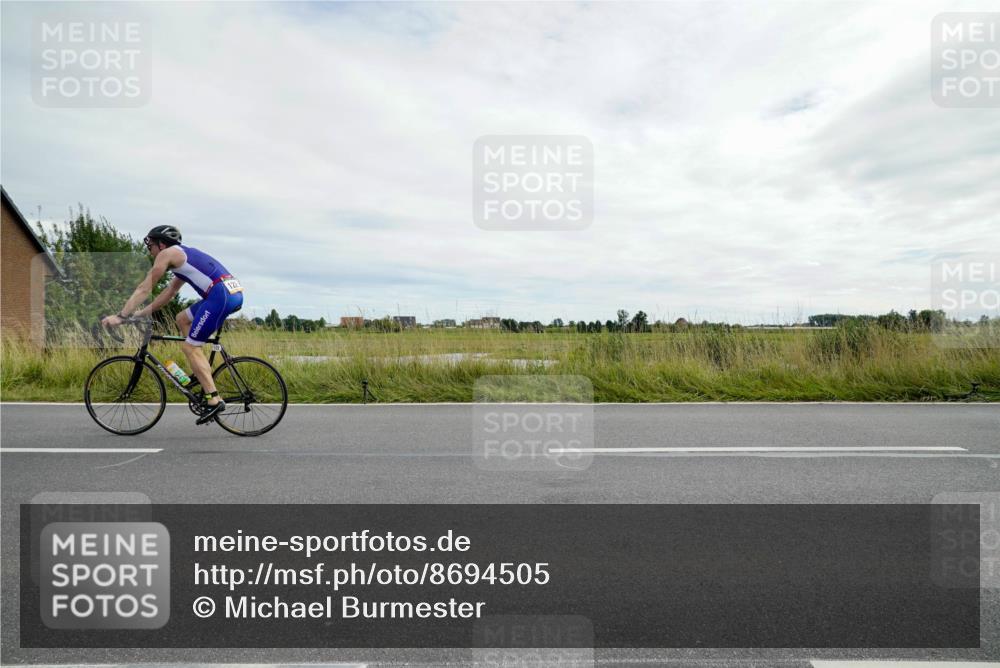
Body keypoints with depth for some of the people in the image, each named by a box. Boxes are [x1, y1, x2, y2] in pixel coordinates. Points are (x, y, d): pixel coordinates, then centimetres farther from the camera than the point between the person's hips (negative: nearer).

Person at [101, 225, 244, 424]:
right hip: (234, 293, 9)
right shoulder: (183, 256, 33)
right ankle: (203, 373, 20)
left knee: (189, 347, -1)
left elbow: (144, 289, 6)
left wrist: (121, 316, 9)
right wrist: (139, 314, 35)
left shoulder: (167, 253, 7)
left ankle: (214, 400, -5)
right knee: (182, 319, 24)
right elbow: (167, 294, 36)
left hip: (221, 295, -9)